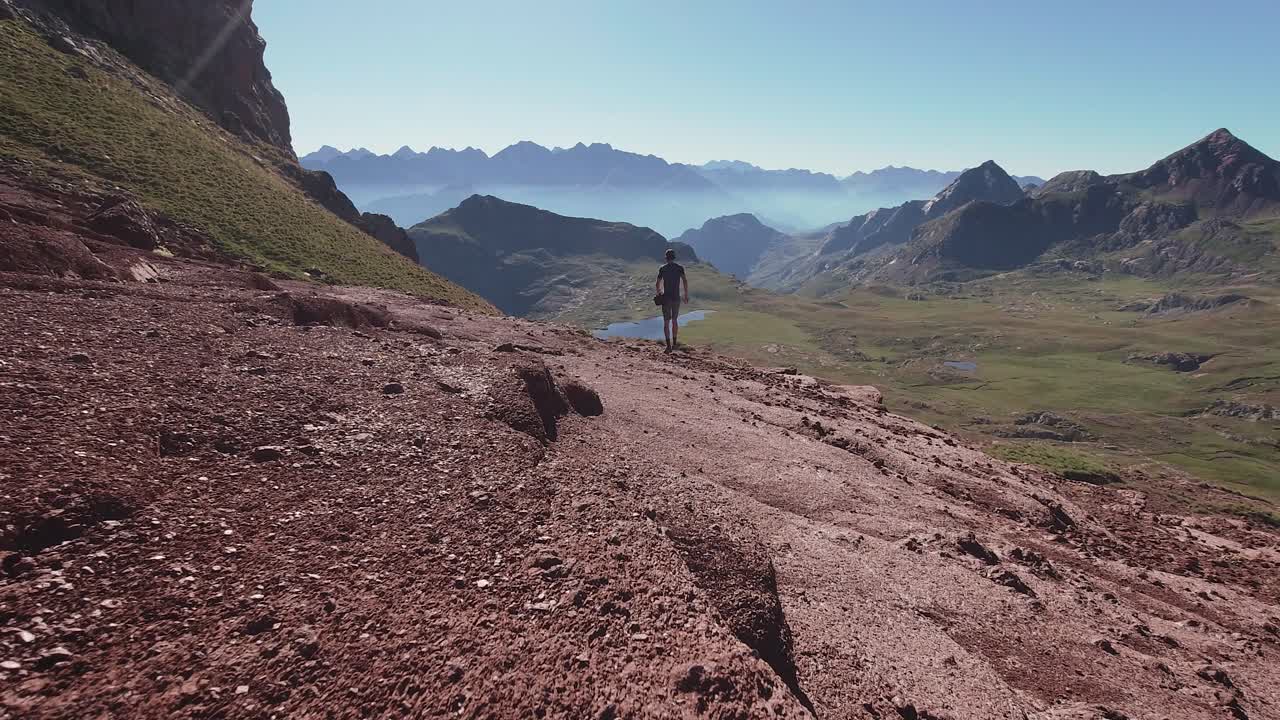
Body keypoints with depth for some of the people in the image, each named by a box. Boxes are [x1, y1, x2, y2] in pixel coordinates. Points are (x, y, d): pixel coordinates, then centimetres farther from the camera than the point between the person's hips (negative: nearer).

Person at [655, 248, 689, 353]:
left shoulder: (662, 269, -1)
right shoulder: (679, 268, 2)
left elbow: (658, 284, -1)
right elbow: (685, 281, -7)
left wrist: (659, 293, 16)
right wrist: (686, 295, -1)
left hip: (666, 297, -2)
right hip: (676, 297, 2)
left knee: (666, 322, -1)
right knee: (675, 320, 17)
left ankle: (668, 345, -10)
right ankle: (674, 343, 23)